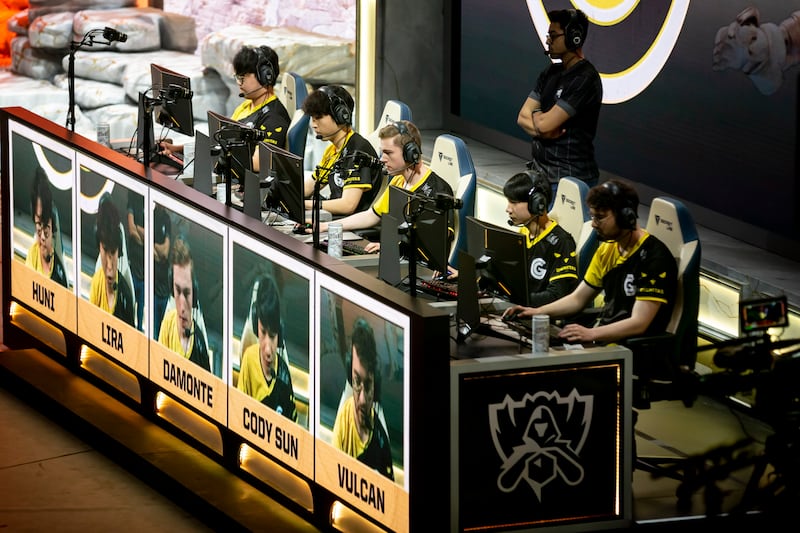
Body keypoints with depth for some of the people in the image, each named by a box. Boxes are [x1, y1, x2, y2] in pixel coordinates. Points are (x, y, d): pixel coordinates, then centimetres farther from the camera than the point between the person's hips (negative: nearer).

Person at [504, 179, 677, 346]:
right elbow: (577, 299, 19)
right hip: (602, 336, 8)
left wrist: (590, 334, -31)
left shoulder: (654, 257, -15)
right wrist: (537, 312, 4)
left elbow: (639, 323, -20)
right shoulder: (607, 250, 12)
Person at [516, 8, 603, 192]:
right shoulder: (551, 73, 11)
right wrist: (542, 130, -13)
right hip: (540, 171, 8)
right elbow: (523, 117, 7)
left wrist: (534, 115, 3)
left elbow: (546, 123, -18)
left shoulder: (585, 79, -15)